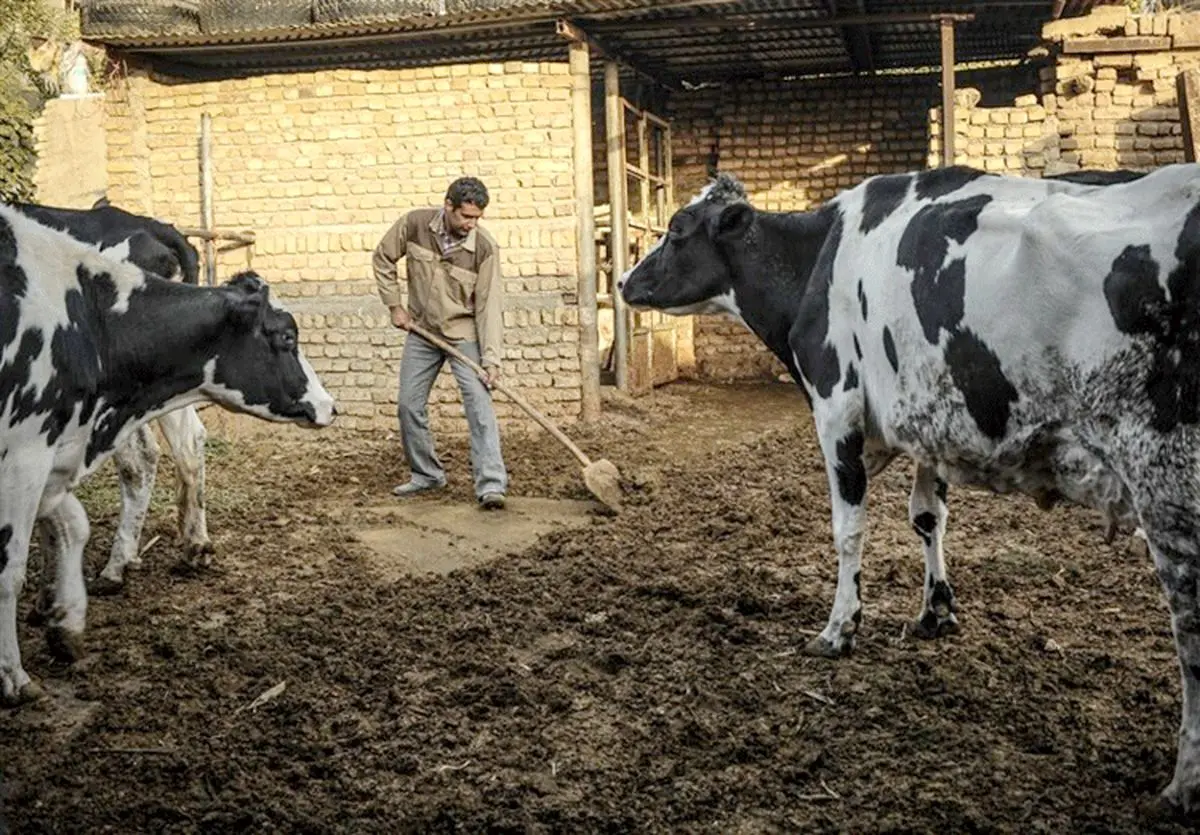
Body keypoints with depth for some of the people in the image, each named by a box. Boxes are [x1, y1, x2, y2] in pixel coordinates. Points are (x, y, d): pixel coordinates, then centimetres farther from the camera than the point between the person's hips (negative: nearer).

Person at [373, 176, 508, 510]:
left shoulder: (485, 248, -19)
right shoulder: (415, 223, -13)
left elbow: (489, 305, -20)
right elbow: (383, 259, 3)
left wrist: (491, 358, -26)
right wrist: (395, 306, -1)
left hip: (465, 334, -3)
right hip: (422, 332, 3)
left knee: (479, 403, -16)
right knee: (409, 406, 8)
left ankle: (491, 485, -18)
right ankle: (426, 474, 26)